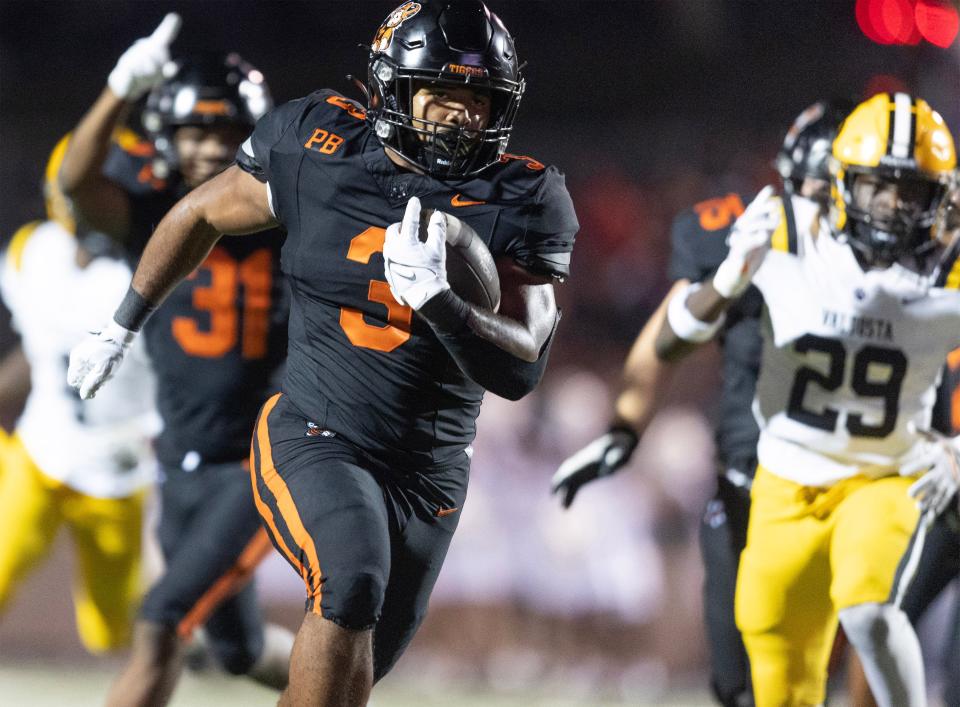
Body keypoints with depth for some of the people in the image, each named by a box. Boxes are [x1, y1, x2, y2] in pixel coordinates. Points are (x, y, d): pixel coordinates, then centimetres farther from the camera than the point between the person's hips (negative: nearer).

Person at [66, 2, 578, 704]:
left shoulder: (520, 203, -10)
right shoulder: (320, 152, -9)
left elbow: (522, 369, -16)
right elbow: (201, 215, 10)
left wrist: (438, 300, -34)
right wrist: (120, 328, 20)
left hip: (429, 475, 3)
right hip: (314, 438, -3)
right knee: (353, 582, -31)